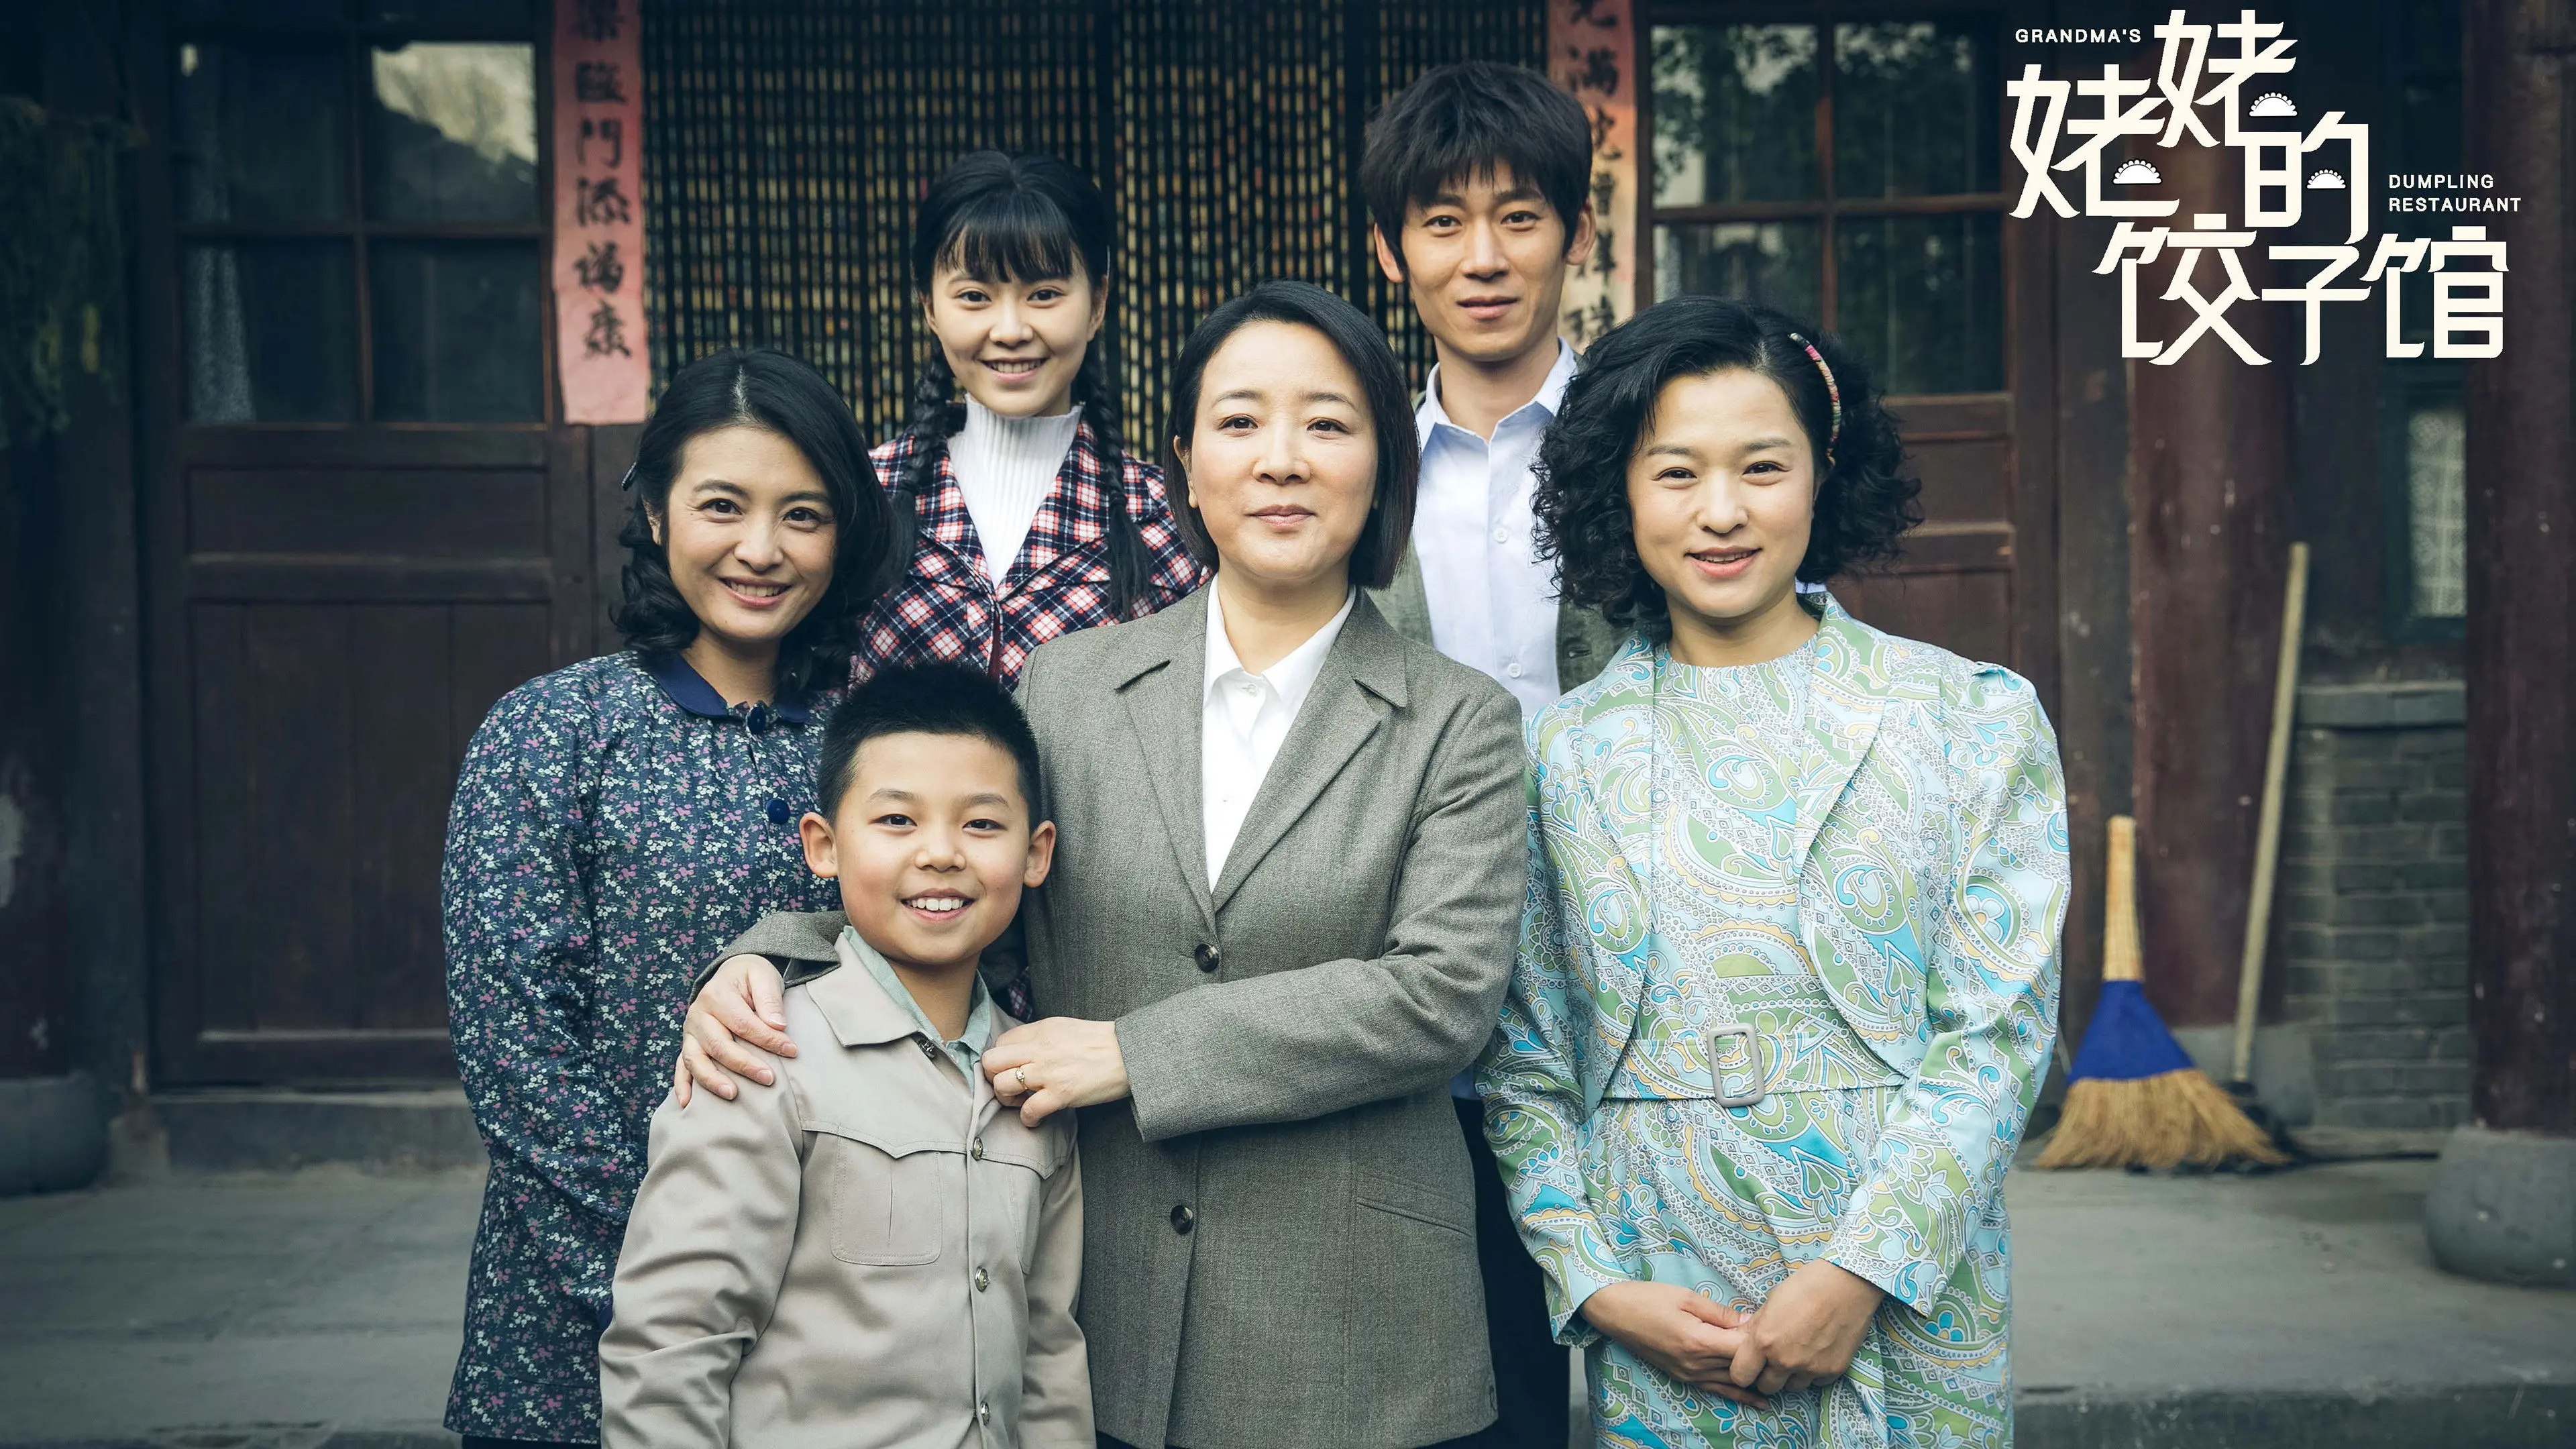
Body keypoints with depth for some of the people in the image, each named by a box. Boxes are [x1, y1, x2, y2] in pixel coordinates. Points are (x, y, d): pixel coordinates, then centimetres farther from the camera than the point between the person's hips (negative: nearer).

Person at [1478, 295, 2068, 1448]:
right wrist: (1595, 1285, -7)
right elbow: (1523, 1064, 5)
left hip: (1903, 1324, -1)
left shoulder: (1973, 719, 0)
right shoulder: (1562, 753, 4)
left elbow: (1996, 1032, -5)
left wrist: (1860, 1273, -13)